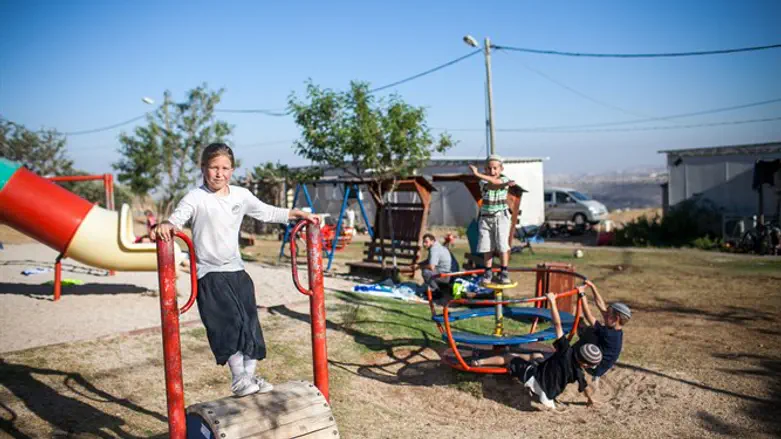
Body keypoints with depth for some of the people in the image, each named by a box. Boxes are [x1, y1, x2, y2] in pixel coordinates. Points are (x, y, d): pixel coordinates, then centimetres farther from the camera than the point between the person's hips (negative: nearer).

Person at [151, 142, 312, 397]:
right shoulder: (196, 198, -11)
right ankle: (239, 380, -4)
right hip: (210, 273, -5)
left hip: (237, 270, 6)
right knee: (228, 323, -15)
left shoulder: (241, 195, 5)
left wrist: (295, 214, 12)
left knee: (250, 324, 7)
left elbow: (267, 213, 18)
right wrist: (165, 226, -50)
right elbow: (177, 218, -28)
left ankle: (250, 376, 20)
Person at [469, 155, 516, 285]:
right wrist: (505, 184, -42)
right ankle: (488, 272, 14)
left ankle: (504, 273, 4)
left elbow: (495, 181, -27)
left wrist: (478, 174, -35)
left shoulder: (505, 179, -6)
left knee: (502, 245, -7)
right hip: (486, 217, 2)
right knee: (487, 247, 4)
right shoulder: (483, 181, -2)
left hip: (501, 217, -2)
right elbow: (489, 185, -25)